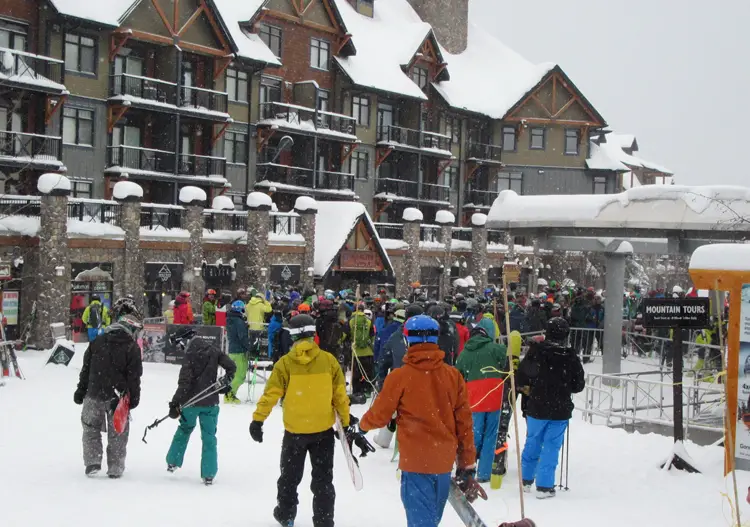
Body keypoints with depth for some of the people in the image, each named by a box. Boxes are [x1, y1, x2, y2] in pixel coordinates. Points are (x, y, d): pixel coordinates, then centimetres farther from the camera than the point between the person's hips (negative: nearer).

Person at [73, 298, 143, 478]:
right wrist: (133, 399, -1)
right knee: (117, 433, 10)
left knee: (91, 428, 19)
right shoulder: (132, 348, -9)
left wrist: (81, 390, 14)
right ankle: (115, 468, 13)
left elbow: (86, 368, 7)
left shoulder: (98, 341, 2)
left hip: (94, 395, 2)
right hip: (118, 396, -2)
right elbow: (134, 377, -9)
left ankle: (92, 462, 10)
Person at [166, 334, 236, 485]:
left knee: (184, 429, 23)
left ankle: (172, 462, 29)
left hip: (191, 402, 0)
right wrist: (227, 382, 8)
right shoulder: (214, 352, -2)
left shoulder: (190, 358, -5)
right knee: (209, 437, 6)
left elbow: (184, 383, -12)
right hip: (210, 403, 0)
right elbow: (231, 366, -8)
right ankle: (208, 475, 4)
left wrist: (175, 403, -12)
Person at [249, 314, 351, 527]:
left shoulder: (285, 362, -10)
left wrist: (258, 419, -3)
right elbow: (340, 395, -3)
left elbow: (270, 394, -11)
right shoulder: (329, 360, -7)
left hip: (294, 430, 0)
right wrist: (346, 423, 6)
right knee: (323, 478, 12)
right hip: (324, 430, 0)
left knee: (290, 475, 21)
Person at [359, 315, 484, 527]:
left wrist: (363, 425, 22)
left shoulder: (400, 376, -10)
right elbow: (464, 422, 3)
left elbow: (380, 415, -1)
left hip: (416, 462, -4)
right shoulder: (453, 375, 0)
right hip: (444, 461, 4)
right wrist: (467, 465, 12)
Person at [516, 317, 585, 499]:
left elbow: (520, 378, -6)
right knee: (551, 446, 6)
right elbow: (579, 385, -1)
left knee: (532, 443, 17)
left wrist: (529, 386, 14)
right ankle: (544, 486, 6)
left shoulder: (535, 352, -10)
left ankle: (526, 480, 28)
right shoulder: (571, 357, -11)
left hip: (536, 408, 1)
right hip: (560, 411, -1)